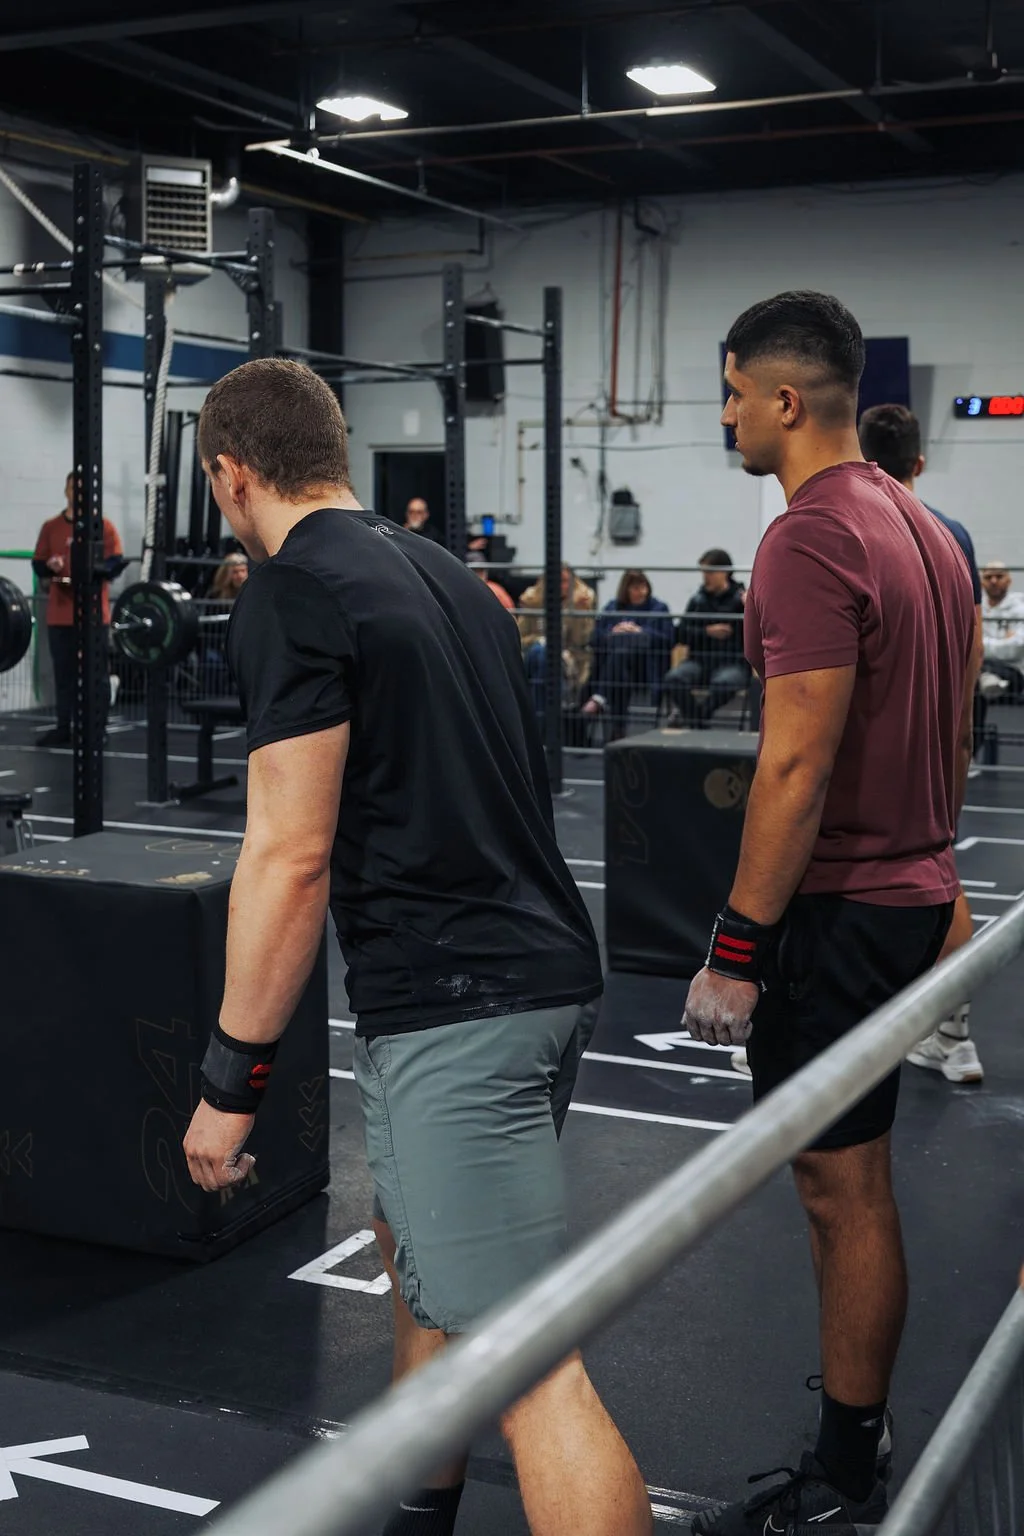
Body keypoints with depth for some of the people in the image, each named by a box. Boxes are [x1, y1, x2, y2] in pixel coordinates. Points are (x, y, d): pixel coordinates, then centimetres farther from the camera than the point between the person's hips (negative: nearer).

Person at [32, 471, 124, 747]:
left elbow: (116, 562, -3)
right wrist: (49, 566, -11)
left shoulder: (104, 526, 3)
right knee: (63, 673, 7)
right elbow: (37, 563, 12)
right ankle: (63, 728, 13)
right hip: (59, 613, 3)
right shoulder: (50, 527, 13)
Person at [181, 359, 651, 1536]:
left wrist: (232, 1077, -9)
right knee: (415, 1241, 26)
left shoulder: (289, 594, -10)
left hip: (459, 1004, -10)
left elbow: (291, 857, -16)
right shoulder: (442, 572, 16)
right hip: (542, 966, 10)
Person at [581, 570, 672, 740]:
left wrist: (640, 632, -9)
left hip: (648, 667, -2)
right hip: (615, 666, 2)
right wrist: (614, 633, -8)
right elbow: (595, 640, 10)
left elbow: (666, 641, 0)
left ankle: (600, 697, -45)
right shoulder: (612, 607, 22)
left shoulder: (659, 608, 15)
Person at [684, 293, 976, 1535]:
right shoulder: (924, 530, 12)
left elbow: (798, 763, -24)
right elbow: (953, 727, 17)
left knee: (842, 1185, 0)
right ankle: (857, 1409, 37)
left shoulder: (811, 541, -19)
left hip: (834, 908, -10)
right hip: (909, 891, 10)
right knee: (847, 1172, 21)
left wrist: (738, 947, -20)